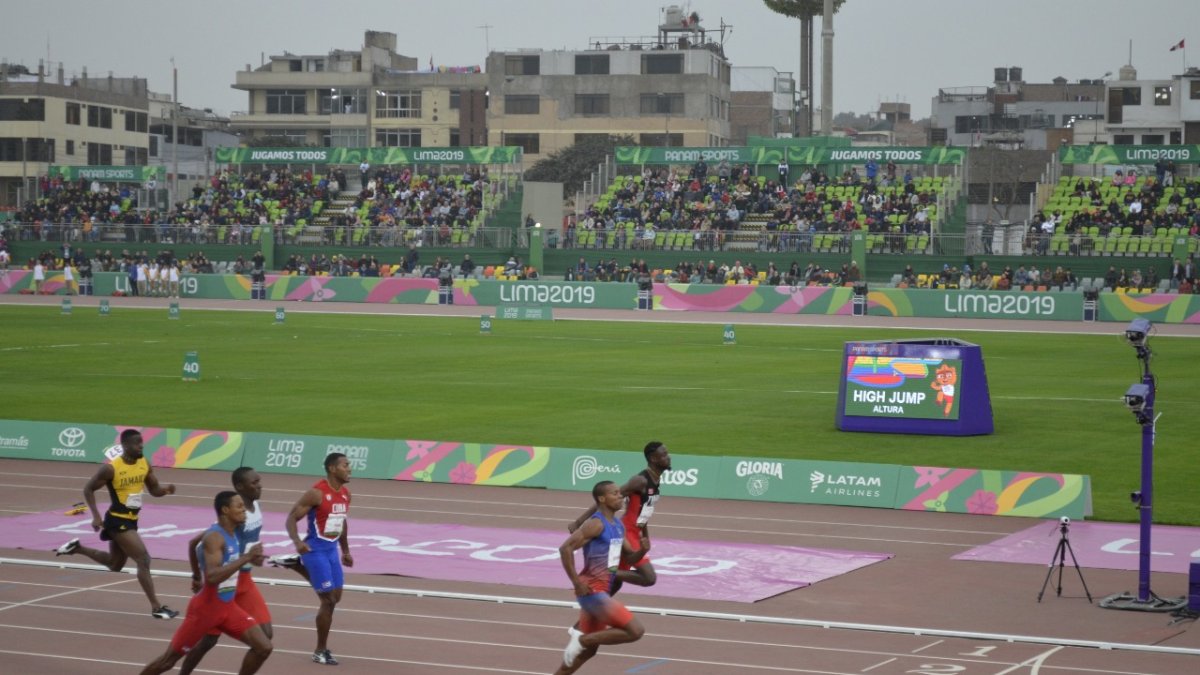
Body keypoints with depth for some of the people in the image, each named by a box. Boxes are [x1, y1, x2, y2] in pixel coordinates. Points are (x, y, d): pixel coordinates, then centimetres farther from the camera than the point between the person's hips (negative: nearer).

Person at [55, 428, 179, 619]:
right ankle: (156, 608, -10)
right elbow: (88, 489, -10)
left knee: (115, 565, 23)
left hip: (131, 520, 8)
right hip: (118, 520, -8)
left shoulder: (145, 465, -1)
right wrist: (96, 516, -18)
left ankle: (77, 548, 39)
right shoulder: (111, 467, -19)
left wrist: (166, 489, -14)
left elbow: (154, 490, 10)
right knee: (143, 559, -15)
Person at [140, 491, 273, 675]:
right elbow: (212, 577, -36)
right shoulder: (214, 537, -23)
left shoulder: (232, 533, 3)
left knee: (264, 647, -4)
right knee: (170, 658, 4)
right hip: (207, 607, -8)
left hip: (228, 605, 8)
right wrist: (246, 558, -36)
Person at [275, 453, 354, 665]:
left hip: (332, 549, 8)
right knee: (328, 600, -7)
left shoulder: (346, 493, 6)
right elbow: (291, 518, -17)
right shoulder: (317, 493, -18)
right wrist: (297, 542, -33)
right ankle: (320, 651, 8)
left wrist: (346, 551, 24)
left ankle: (294, 565, 29)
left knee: (335, 597, 16)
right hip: (316, 549, -8)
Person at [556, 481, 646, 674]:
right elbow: (565, 548, -21)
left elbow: (630, 557, 22)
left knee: (588, 650, 16)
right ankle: (581, 639, -7)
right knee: (635, 630, -15)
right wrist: (577, 583, -21)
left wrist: (642, 551, -1)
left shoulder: (618, 526, 15)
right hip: (592, 591, -10)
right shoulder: (596, 524, -14)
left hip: (601, 592, 10)